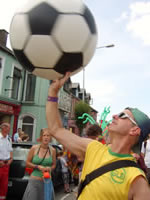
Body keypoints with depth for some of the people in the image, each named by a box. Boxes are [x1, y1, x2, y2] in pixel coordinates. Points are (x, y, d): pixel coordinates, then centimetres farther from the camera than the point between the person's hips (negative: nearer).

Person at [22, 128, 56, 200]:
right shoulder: (34, 148, -4)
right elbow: (27, 163, 2)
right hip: (34, 181, -1)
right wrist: (38, 167, -12)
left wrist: (50, 168, -8)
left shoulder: (52, 150, 0)